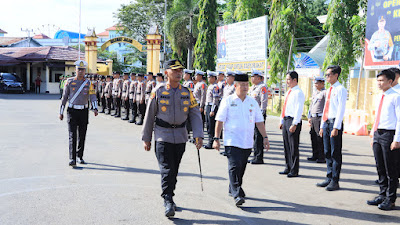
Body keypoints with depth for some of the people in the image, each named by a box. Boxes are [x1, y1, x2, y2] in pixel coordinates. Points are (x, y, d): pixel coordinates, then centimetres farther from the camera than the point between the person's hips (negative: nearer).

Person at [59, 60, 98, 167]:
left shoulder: (88, 83, 4)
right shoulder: (69, 82, 1)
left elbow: (92, 97, -6)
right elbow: (64, 97, 5)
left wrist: (95, 109, -23)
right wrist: (61, 112, 5)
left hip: (84, 111, 2)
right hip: (72, 111, -2)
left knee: (82, 136, 9)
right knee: (72, 135, -10)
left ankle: (80, 156, 24)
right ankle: (72, 159, -12)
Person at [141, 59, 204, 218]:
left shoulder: (187, 93, 5)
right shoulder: (158, 91, -2)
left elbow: (195, 114, 3)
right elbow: (149, 115, 2)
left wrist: (198, 135, -9)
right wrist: (146, 138, 3)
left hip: (180, 136, 3)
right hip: (163, 135, -3)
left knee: (174, 170, 11)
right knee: (167, 169, -11)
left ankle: (169, 197, 27)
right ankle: (168, 202, -8)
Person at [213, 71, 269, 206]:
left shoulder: (252, 102, 10)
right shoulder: (228, 101, -2)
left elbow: (259, 121, 13)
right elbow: (219, 121, -3)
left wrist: (265, 137, 6)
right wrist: (216, 139, -7)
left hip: (247, 142, 5)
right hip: (232, 141, -4)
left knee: (241, 168, 11)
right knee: (234, 167, -14)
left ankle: (232, 190, 29)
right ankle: (237, 195, -15)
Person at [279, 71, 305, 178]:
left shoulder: (298, 93, -11)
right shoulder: (289, 92, 17)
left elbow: (299, 109, -17)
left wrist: (294, 124, -22)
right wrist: (282, 121, 20)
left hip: (293, 121, -9)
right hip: (286, 120, 9)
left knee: (293, 147, -3)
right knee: (286, 146, 13)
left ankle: (294, 171, 4)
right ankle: (288, 168, 23)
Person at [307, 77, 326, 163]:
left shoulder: (325, 93, -6)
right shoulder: (314, 93, 20)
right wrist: (309, 117, 21)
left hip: (320, 118, -8)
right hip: (313, 117, 8)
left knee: (320, 138, -7)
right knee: (313, 136, 10)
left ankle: (322, 157, -2)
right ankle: (315, 155, 18)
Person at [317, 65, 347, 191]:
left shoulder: (341, 90, -8)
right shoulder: (329, 90, 18)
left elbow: (341, 110, -14)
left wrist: (336, 127, -19)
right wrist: (322, 126, 18)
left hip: (335, 123, -8)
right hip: (326, 123, 8)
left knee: (335, 153, -3)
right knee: (327, 153, 11)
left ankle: (335, 181, 2)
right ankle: (329, 178, 19)